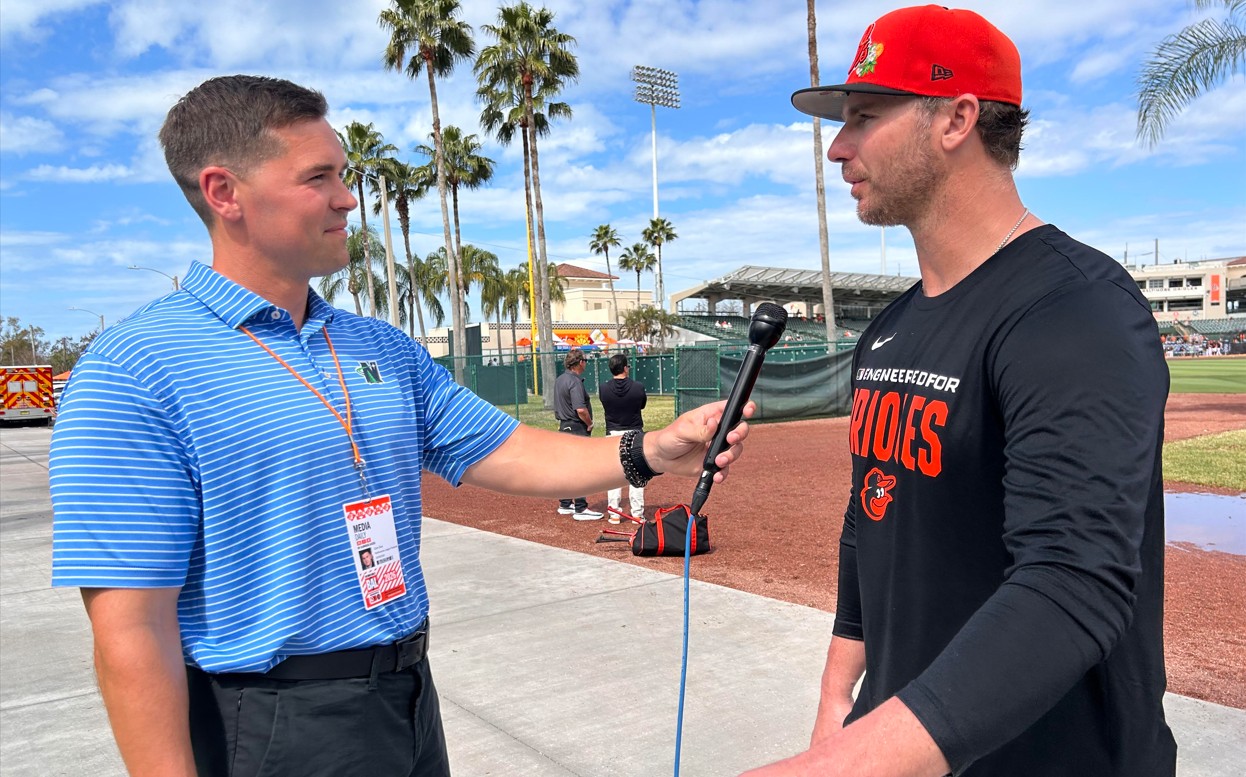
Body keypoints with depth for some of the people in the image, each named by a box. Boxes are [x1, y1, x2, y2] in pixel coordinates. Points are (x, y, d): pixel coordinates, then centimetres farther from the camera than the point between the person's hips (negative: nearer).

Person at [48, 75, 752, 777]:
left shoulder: (383, 347, 7)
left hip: (410, 695, 7)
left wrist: (648, 453, -7)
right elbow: (132, 630, -19)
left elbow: (502, 454, 6)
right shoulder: (134, 374, -17)